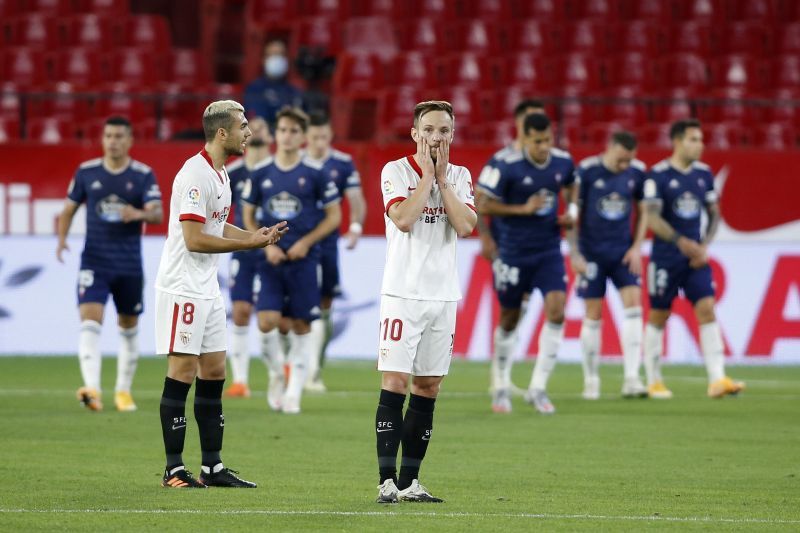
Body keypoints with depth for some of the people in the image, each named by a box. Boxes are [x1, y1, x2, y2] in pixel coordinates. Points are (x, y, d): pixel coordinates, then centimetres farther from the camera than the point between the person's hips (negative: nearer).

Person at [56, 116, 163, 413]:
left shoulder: (143, 175, -1)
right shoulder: (86, 172, 3)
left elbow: (157, 214, -11)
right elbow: (69, 209, 11)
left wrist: (140, 214, -33)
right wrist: (61, 238, -6)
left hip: (130, 265, 1)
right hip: (94, 262, -1)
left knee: (129, 328, 12)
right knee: (90, 321, -19)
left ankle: (123, 391, 28)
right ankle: (92, 388, -30)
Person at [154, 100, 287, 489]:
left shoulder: (220, 174, 12)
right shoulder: (195, 175, -18)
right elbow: (195, 239, -22)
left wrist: (256, 235, 8)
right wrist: (249, 244, -18)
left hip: (207, 289, 10)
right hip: (183, 289, -10)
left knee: (213, 373, 10)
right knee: (182, 374, -7)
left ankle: (212, 467, 14)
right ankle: (174, 470, -3)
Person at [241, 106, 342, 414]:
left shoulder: (314, 175, -1)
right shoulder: (261, 175, 4)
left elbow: (334, 216, 3)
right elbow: (248, 218, 12)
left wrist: (306, 242, -9)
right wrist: (267, 245, -4)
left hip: (304, 259, -1)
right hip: (272, 261, 1)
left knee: (301, 327, 1)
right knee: (266, 322, -12)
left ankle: (293, 393, 9)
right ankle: (276, 374, 14)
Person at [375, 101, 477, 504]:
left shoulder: (459, 177, 11)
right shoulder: (396, 171, -2)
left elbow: (466, 226, -5)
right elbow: (403, 219, -18)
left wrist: (442, 178, -5)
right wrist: (427, 175, -11)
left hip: (443, 296, 5)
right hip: (403, 293, -5)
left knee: (428, 387, 5)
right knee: (395, 383, -10)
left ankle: (410, 481, 10)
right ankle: (387, 481, -11)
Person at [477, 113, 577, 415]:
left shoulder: (563, 162, -4)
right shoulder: (508, 167, -17)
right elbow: (484, 206, -14)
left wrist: (572, 211, -1)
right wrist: (524, 209, -20)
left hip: (549, 251, 3)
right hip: (514, 252, -3)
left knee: (556, 311, -14)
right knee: (509, 319, 9)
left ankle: (538, 389, -6)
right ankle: (502, 388, 27)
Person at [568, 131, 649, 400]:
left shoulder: (637, 172, -2)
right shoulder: (587, 171, -11)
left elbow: (643, 212, 9)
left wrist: (636, 247, -1)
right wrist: (575, 254, -8)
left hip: (623, 252, 2)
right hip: (592, 253, -2)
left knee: (633, 305, -11)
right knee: (593, 316, 1)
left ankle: (631, 379, -12)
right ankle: (591, 381, 12)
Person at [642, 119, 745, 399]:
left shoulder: (704, 174, 7)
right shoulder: (658, 175, -10)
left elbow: (714, 214, 14)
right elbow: (652, 218, -16)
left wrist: (704, 245, -1)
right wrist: (681, 241, -26)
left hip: (695, 258, 4)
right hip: (665, 257, -4)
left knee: (707, 310, -8)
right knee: (658, 317, 4)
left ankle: (717, 380, -14)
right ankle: (653, 382, 16)